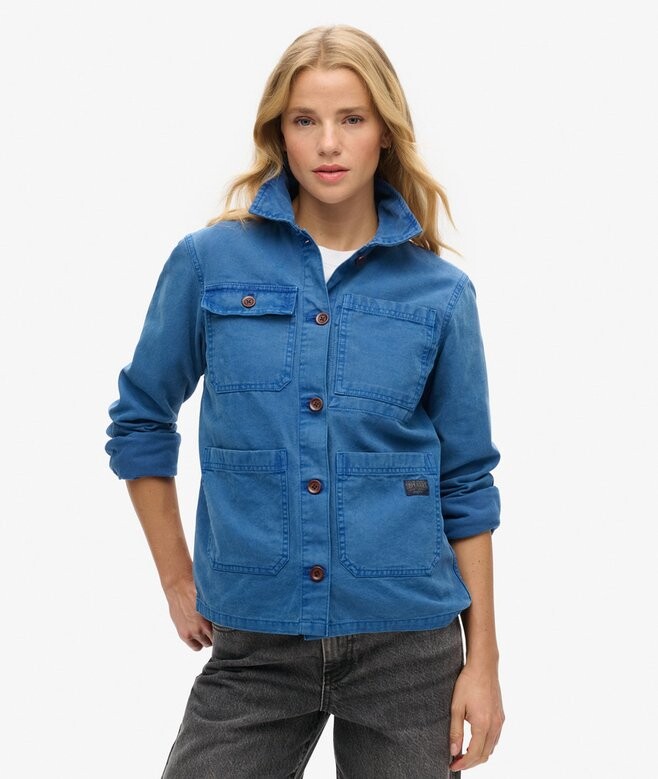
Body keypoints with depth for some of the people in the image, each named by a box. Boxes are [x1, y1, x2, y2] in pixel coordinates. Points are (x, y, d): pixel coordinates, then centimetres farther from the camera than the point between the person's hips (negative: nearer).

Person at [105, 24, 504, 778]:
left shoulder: (441, 292, -1)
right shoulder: (210, 261, -2)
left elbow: (465, 484, 4)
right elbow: (140, 423, 9)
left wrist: (483, 660, 2)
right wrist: (177, 580, 7)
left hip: (406, 641, 0)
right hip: (253, 642, 0)